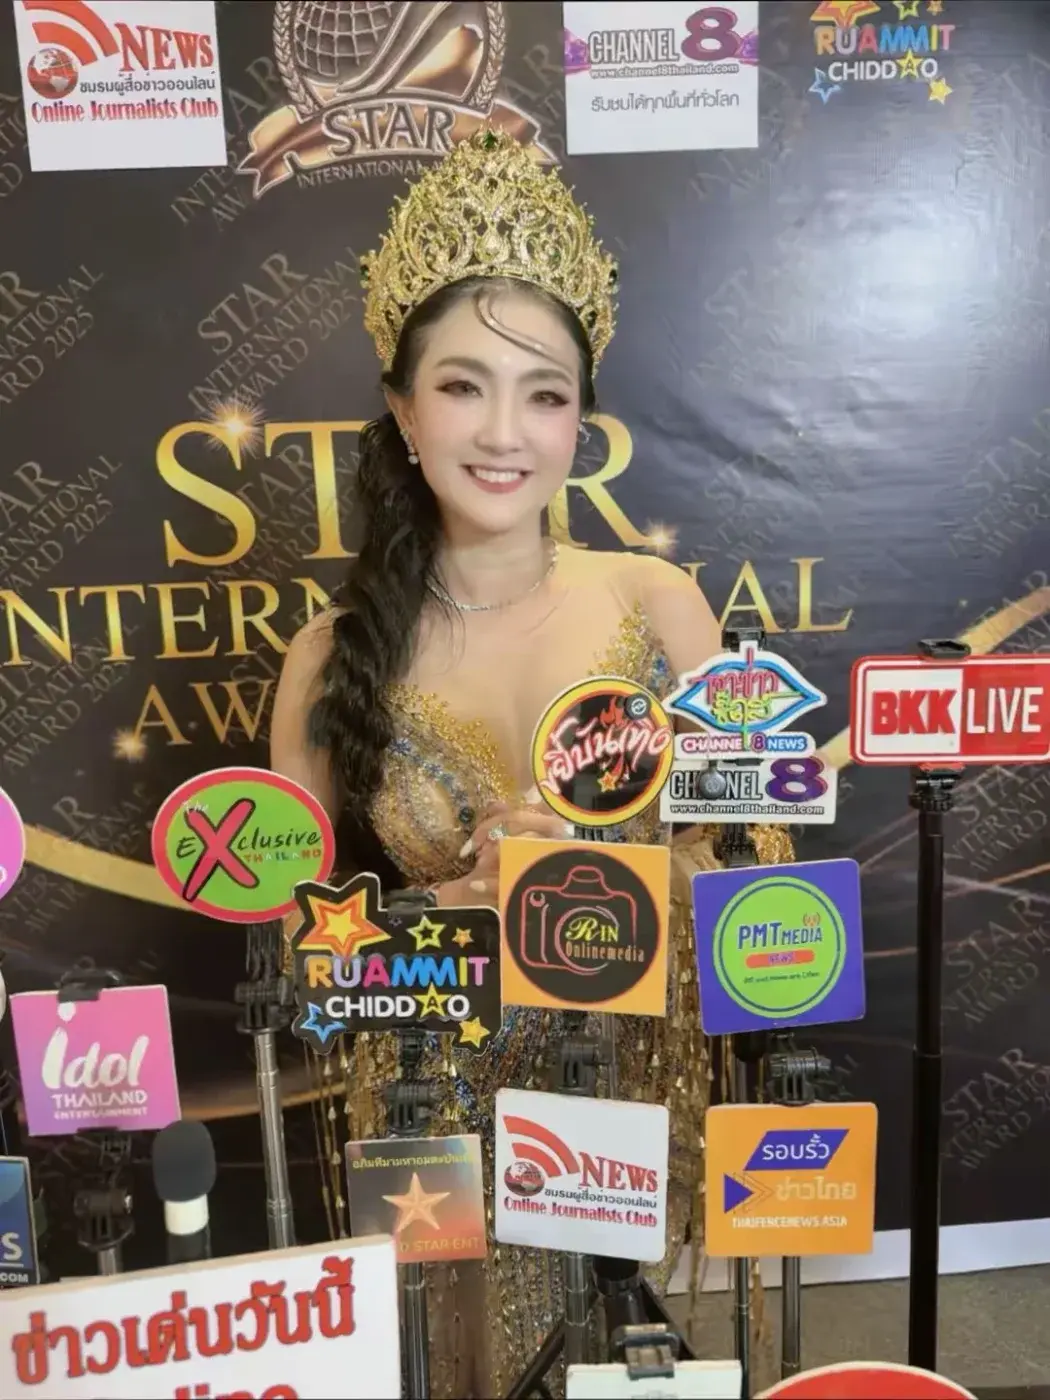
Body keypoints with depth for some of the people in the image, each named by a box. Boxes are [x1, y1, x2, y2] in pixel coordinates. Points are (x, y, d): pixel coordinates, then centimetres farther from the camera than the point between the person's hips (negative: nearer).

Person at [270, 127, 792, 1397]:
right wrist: (460, 902, -19)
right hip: (431, 1103, 0)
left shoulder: (656, 604, -9)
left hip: (642, 1076, 1)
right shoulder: (335, 654, -9)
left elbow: (758, 855, -2)